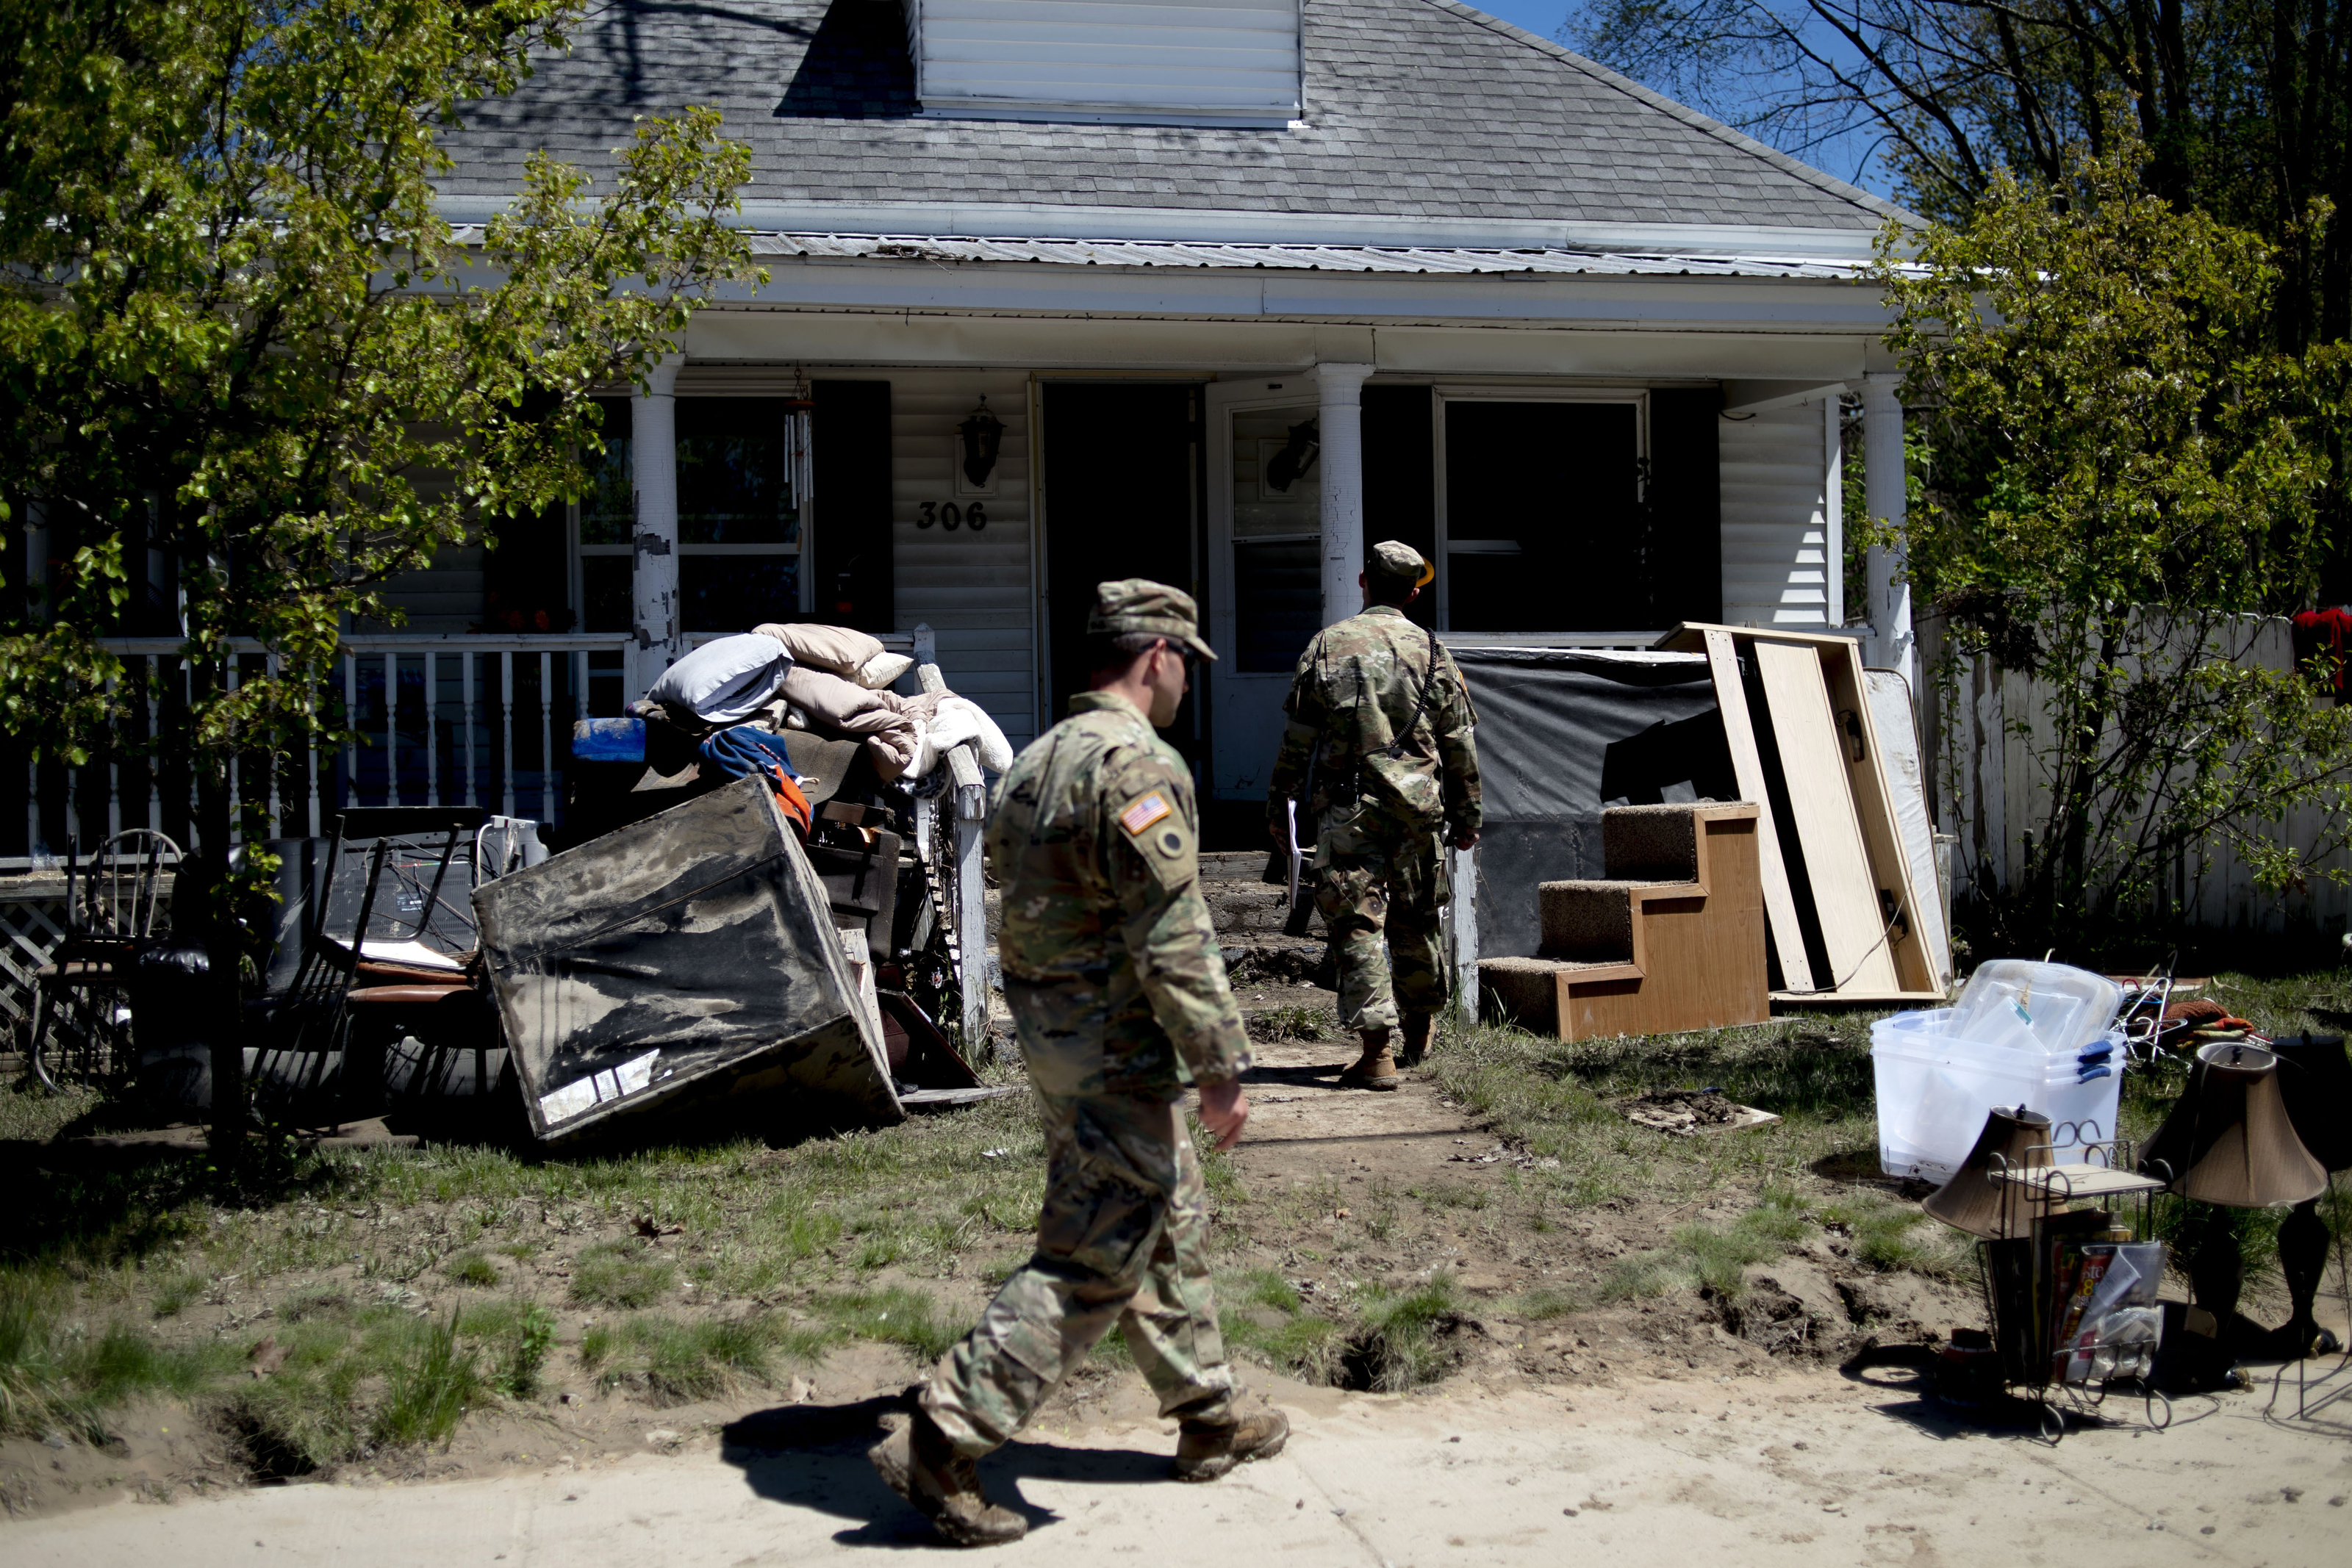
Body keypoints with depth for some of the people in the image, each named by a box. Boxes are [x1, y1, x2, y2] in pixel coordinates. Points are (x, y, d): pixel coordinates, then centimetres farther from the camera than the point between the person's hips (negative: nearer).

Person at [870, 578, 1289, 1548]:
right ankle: (941, 1445, -7)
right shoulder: (1138, 764, -17)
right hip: (1117, 1051, -10)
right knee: (1092, 1265, -6)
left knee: (1169, 1227, 20)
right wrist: (1223, 1066, -17)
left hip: (1050, 1037, 10)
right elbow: (1170, 938, -22)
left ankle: (1209, 1418, 32)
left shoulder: (1039, 760, 13)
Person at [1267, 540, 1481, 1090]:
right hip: (1417, 806, 2)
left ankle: (1377, 1050, -12)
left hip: (1345, 807, -2)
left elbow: (1298, 738, 1)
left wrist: (1279, 806, 8)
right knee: (1413, 920, 17)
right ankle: (1420, 1027, 36)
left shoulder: (1327, 646, 2)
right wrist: (1467, 816, 14)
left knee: (1356, 922, -3)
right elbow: (1460, 745, 6)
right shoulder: (1431, 652, 4)